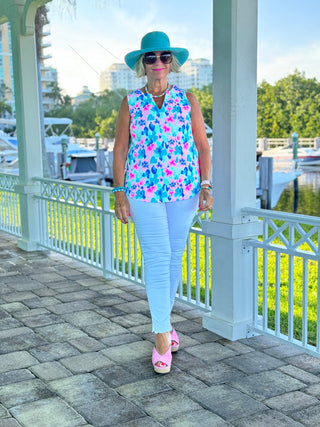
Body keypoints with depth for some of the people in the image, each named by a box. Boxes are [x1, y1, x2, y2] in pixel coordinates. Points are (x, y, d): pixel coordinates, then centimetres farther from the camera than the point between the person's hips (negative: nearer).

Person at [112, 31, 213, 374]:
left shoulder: (188, 100, 5)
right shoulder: (130, 104, 3)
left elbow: (203, 146, 4)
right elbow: (119, 149, 4)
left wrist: (205, 186, -6)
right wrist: (119, 193, -3)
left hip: (184, 191, 2)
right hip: (144, 191, -2)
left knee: (174, 257, 10)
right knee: (157, 259, -7)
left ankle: (162, 317, 31)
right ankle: (162, 335, 0)